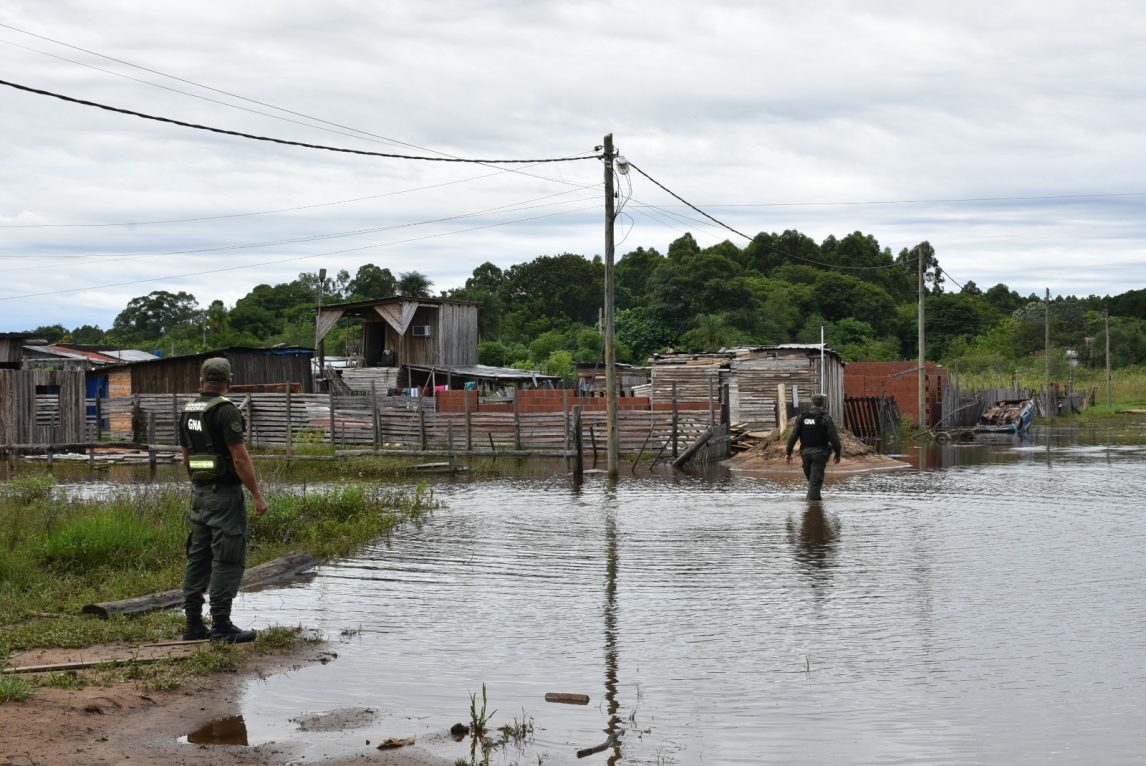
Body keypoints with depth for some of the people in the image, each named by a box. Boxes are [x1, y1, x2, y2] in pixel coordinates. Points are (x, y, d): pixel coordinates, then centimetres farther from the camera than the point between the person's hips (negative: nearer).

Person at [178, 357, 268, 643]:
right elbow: (240, 458, -19)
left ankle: (193, 624, 14)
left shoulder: (188, 412, 10)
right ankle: (221, 627, -7)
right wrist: (257, 495, -13)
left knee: (198, 557, 12)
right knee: (228, 560, -5)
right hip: (225, 493, -8)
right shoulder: (225, 411, -15)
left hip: (200, 494, 8)